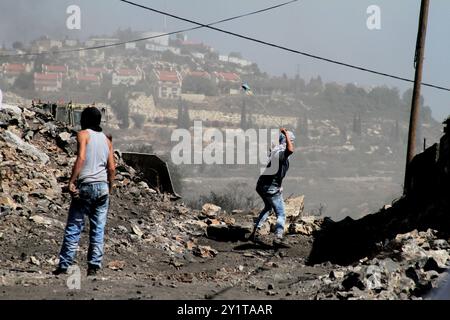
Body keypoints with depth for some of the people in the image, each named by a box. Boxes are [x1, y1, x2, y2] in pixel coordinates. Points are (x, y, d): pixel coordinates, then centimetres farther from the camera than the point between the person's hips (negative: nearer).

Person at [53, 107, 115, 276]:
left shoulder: (83, 134, 0)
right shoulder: (106, 140, 15)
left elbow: (81, 158, -15)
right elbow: (112, 168, 9)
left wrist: (72, 181, -17)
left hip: (85, 185, -4)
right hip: (102, 186, 4)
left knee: (74, 227, 0)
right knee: (98, 229, 7)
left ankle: (64, 266, 0)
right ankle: (94, 266, 5)